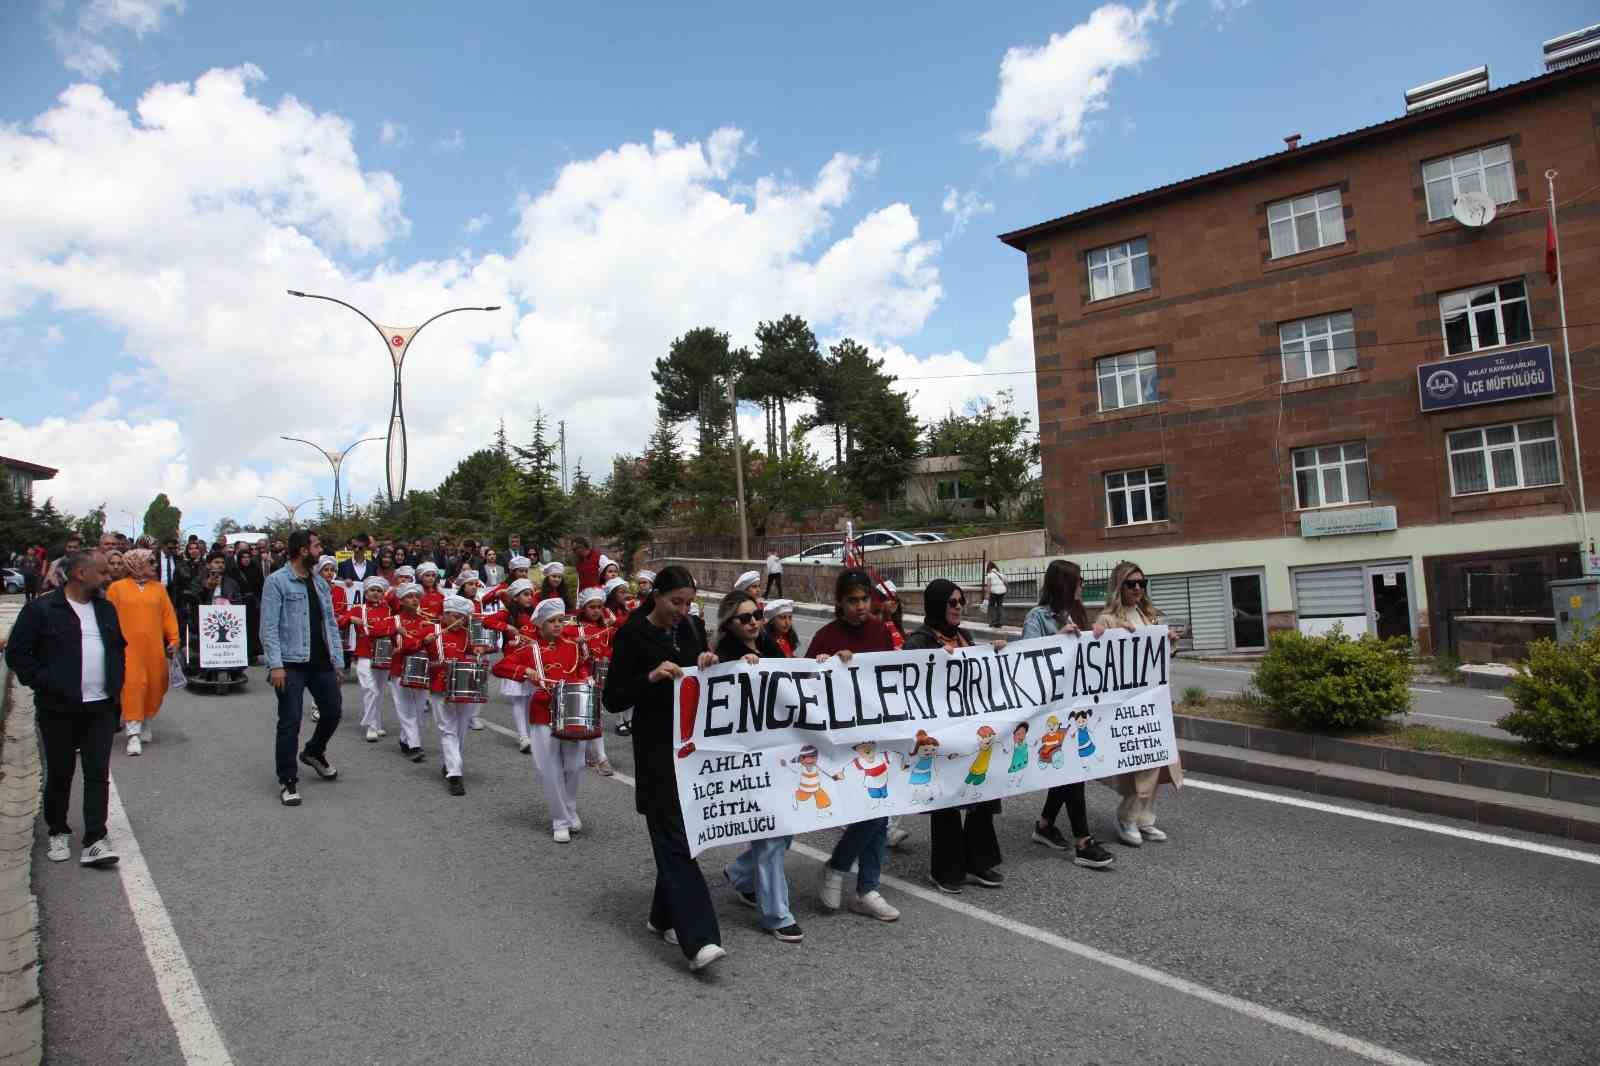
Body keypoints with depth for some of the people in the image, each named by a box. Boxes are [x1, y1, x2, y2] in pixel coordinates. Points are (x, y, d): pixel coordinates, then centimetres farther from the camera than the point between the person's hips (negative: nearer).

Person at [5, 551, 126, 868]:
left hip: (101, 708, 4)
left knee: (98, 774, 0)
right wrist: (45, 684, -12)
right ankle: (58, 833, 29)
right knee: (60, 774, 10)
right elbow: (17, 653, -6)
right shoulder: (41, 609, -7)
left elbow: (119, 648, 21)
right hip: (59, 709, -3)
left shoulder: (106, 609, 11)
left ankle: (95, 841, 2)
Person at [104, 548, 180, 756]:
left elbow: (168, 616, 9)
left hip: (154, 648, 3)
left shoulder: (158, 588, 10)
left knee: (154, 687, 7)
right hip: (128, 647, -3)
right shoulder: (117, 588, 3)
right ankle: (133, 734, -8)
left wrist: (173, 641, 3)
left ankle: (146, 727, 26)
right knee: (132, 686, -10)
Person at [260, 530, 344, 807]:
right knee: (290, 721, -3)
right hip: (291, 663, -6)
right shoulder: (277, 581, -7)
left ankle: (314, 752, 39)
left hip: (321, 662, 6)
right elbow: (269, 626, -11)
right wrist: (275, 664, -18)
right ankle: (287, 781, 10)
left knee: (333, 711, 10)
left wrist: (337, 661, 10)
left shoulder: (320, 583, 13)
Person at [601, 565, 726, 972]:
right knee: (676, 838, -10)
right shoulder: (632, 634, -10)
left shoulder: (686, 628, 7)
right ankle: (698, 940, -13)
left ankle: (663, 917, 29)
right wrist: (651, 677, -25)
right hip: (656, 747, -6)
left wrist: (708, 663, -7)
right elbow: (613, 700, -11)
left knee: (680, 831, 12)